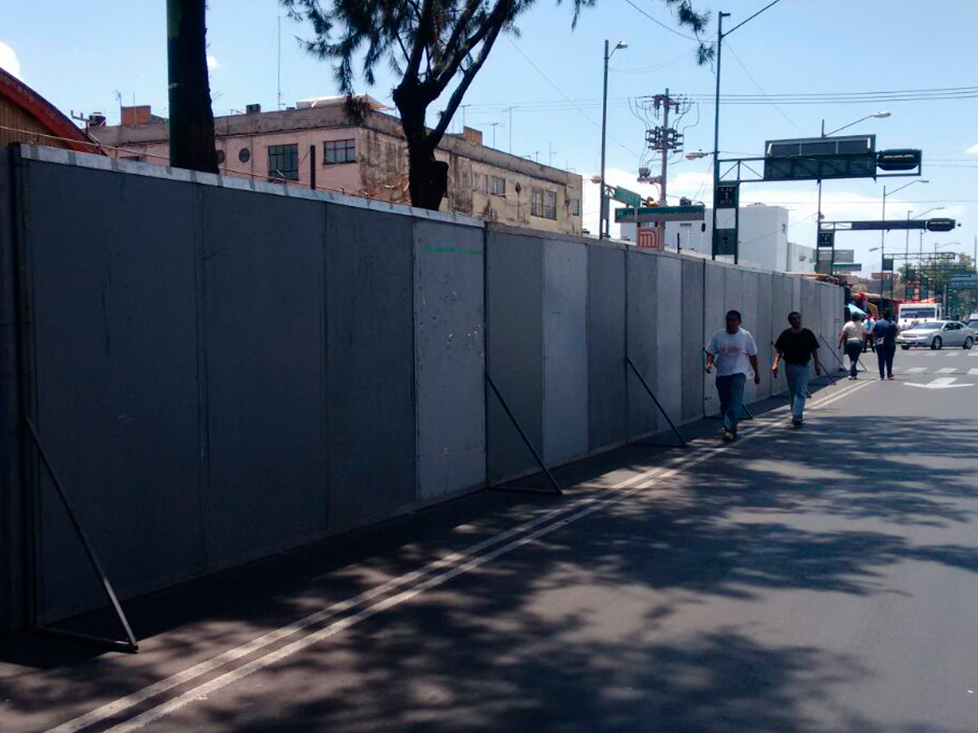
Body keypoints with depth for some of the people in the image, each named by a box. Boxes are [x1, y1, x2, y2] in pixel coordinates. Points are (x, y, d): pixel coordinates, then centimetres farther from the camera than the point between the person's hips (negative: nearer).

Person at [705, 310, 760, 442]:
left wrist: (756, 373, 9)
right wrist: (709, 363, -16)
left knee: (735, 403, -16)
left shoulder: (746, 335, 1)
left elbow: (752, 355, 7)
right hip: (722, 374, 3)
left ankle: (730, 429, -21)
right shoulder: (718, 335, 4)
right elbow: (711, 352, 4)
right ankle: (730, 428, 24)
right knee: (724, 403, 9)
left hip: (738, 373, -3)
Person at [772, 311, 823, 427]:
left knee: (800, 392, -10)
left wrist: (817, 364, 1)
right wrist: (776, 363, -8)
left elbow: (814, 350, 5)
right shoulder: (785, 334, 2)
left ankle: (797, 416, -18)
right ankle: (797, 415, 24)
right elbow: (779, 351, 4)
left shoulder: (808, 334, 0)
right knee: (792, 392, 12)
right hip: (789, 366, 3)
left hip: (803, 366, -3)